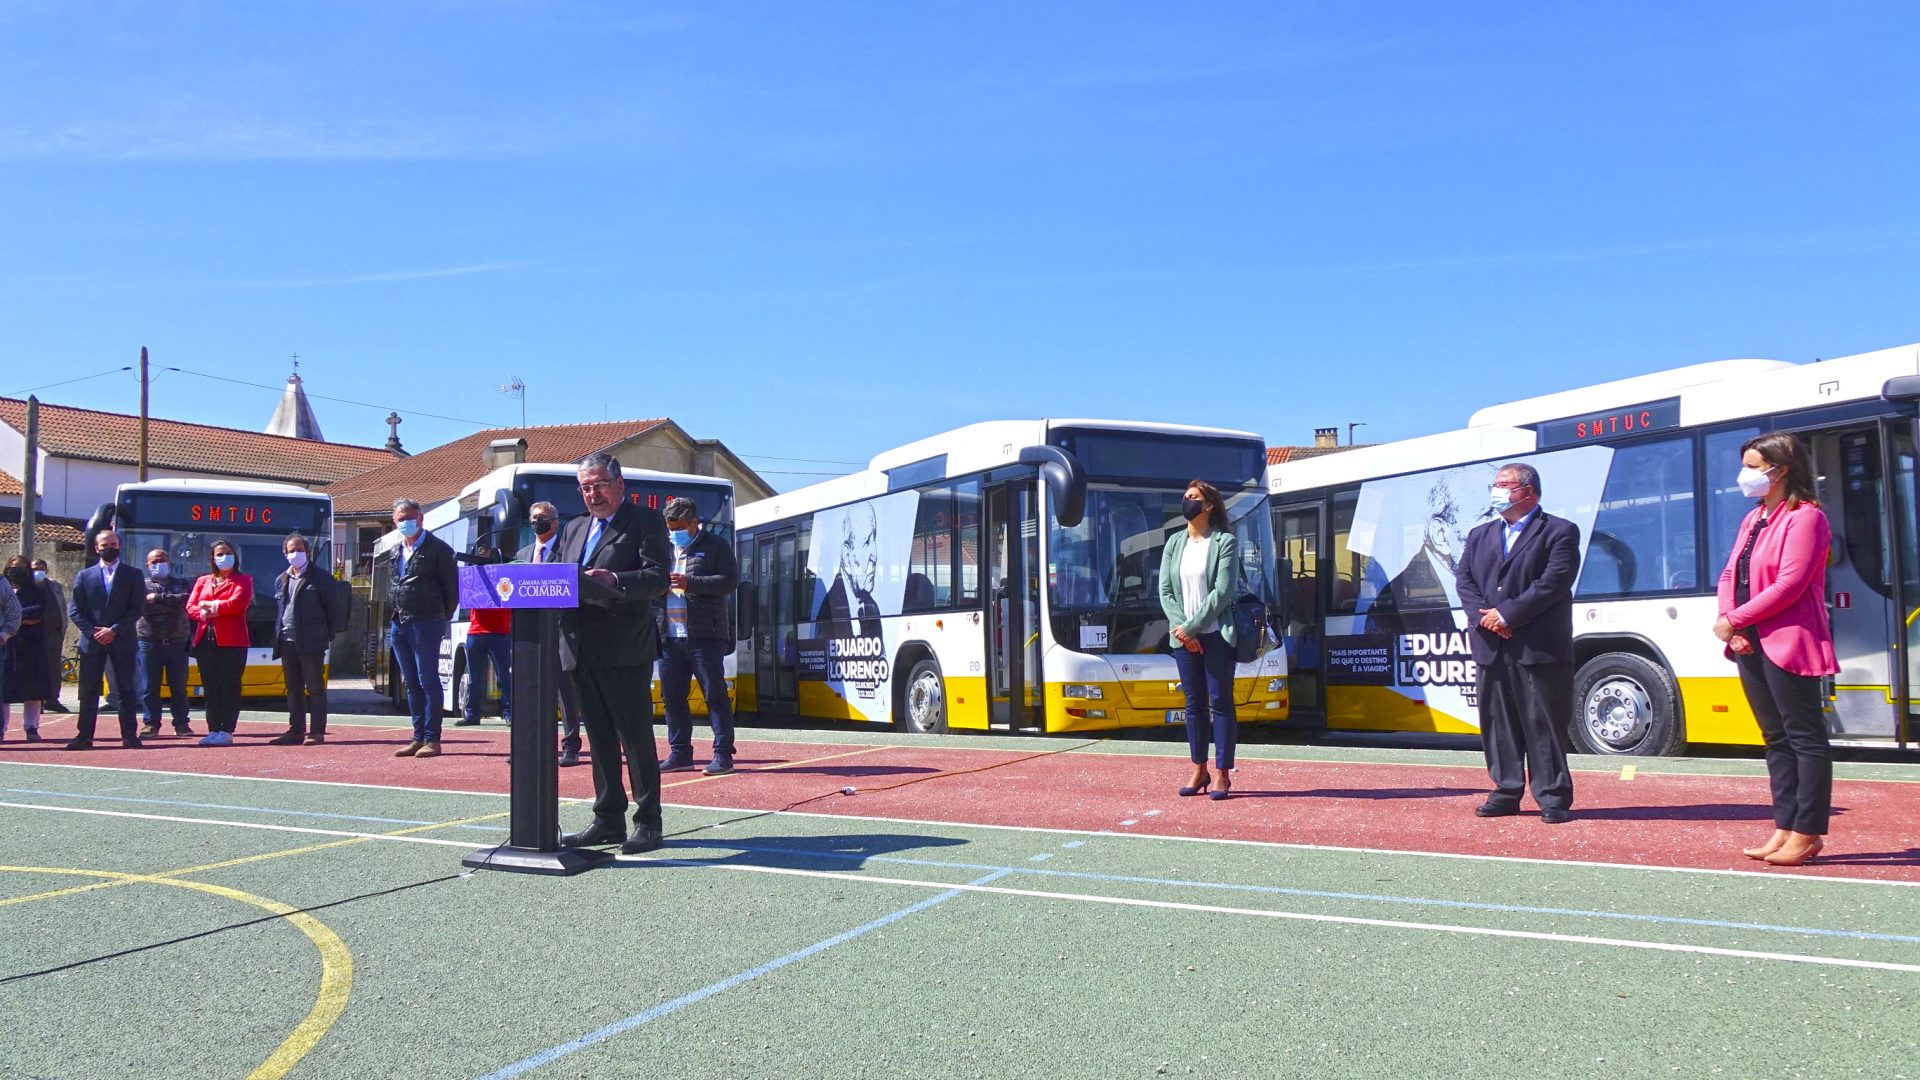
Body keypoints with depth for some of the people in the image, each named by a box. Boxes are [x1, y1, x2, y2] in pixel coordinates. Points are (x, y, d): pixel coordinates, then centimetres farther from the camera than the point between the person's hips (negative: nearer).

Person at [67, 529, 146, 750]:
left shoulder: (133, 575, 6)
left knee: (126, 689, 1)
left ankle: (129, 736, 4)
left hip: (122, 641, -1)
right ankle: (85, 736, 7)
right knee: (89, 690, 3)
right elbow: (74, 610, 5)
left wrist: (114, 630, -12)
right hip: (92, 641, 1)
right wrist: (93, 632, -8)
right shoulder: (84, 576, 10)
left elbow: (136, 609, -2)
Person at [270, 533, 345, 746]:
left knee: (315, 688, -4)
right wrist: (278, 637, 11)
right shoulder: (281, 580, 16)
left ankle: (317, 732, -3)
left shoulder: (319, 578, -2)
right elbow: (278, 610, 21)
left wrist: (329, 634, -3)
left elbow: (336, 606, -3)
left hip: (310, 643, -6)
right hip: (287, 643, 6)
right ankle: (296, 731, 15)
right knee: (294, 689, 10)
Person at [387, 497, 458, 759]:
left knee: (428, 681, -6)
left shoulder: (437, 549, -4)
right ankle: (419, 737, 14)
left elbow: (452, 586, -4)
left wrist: (443, 618, -3)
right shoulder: (396, 551, 16)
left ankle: (432, 739, -4)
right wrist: (395, 610, 12)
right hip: (399, 624, 7)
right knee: (411, 683, 9)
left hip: (426, 622, -7)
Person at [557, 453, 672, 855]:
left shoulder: (646, 520, -1)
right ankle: (608, 819, 20)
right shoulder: (574, 528, 21)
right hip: (581, 650, 7)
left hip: (625, 651, -7)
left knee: (637, 738, -3)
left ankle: (647, 822, 4)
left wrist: (614, 580, -28)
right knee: (600, 740, 12)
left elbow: (658, 578, -13)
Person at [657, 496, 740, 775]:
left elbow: (730, 581, -9)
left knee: (715, 694, -4)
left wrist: (690, 582, -18)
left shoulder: (716, 546, 2)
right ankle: (680, 754, 17)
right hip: (669, 636, 6)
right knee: (672, 696, 8)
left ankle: (723, 754, -2)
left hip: (704, 636, -6)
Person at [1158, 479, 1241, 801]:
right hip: (1183, 637, 5)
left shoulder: (1225, 542, -4)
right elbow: (1165, 591, 7)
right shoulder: (1174, 543, 11)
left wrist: (1191, 627, -13)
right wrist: (1181, 629, -6)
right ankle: (1199, 770, 16)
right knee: (1194, 703, 9)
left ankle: (1222, 774, 3)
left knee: (1220, 702, -1)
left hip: (1216, 635, -4)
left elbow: (1223, 591, -12)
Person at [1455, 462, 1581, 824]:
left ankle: (1554, 798, 4)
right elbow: (1465, 581, 9)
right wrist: (1483, 617, -9)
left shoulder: (1560, 532, 0)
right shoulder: (1479, 536, 19)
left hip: (1539, 648, -5)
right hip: (1491, 649, 6)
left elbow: (1554, 583, -12)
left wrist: (1507, 614, -15)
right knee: (1497, 723, 8)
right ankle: (1506, 792, 16)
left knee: (1545, 725, -2)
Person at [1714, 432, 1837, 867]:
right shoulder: (1753, 519, 17)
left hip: (1787, 644, -9)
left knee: (1805, 737, -2)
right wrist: (1729, 623, -4)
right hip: (1750, 644, 9)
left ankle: (1807, 834, 1)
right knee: (1776, 738, 11)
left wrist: (1733, 620, -14)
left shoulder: (1805, 517, -9)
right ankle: (1785, 827, 17)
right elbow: (1729, 576, 12)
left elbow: (1790, 585, -18)